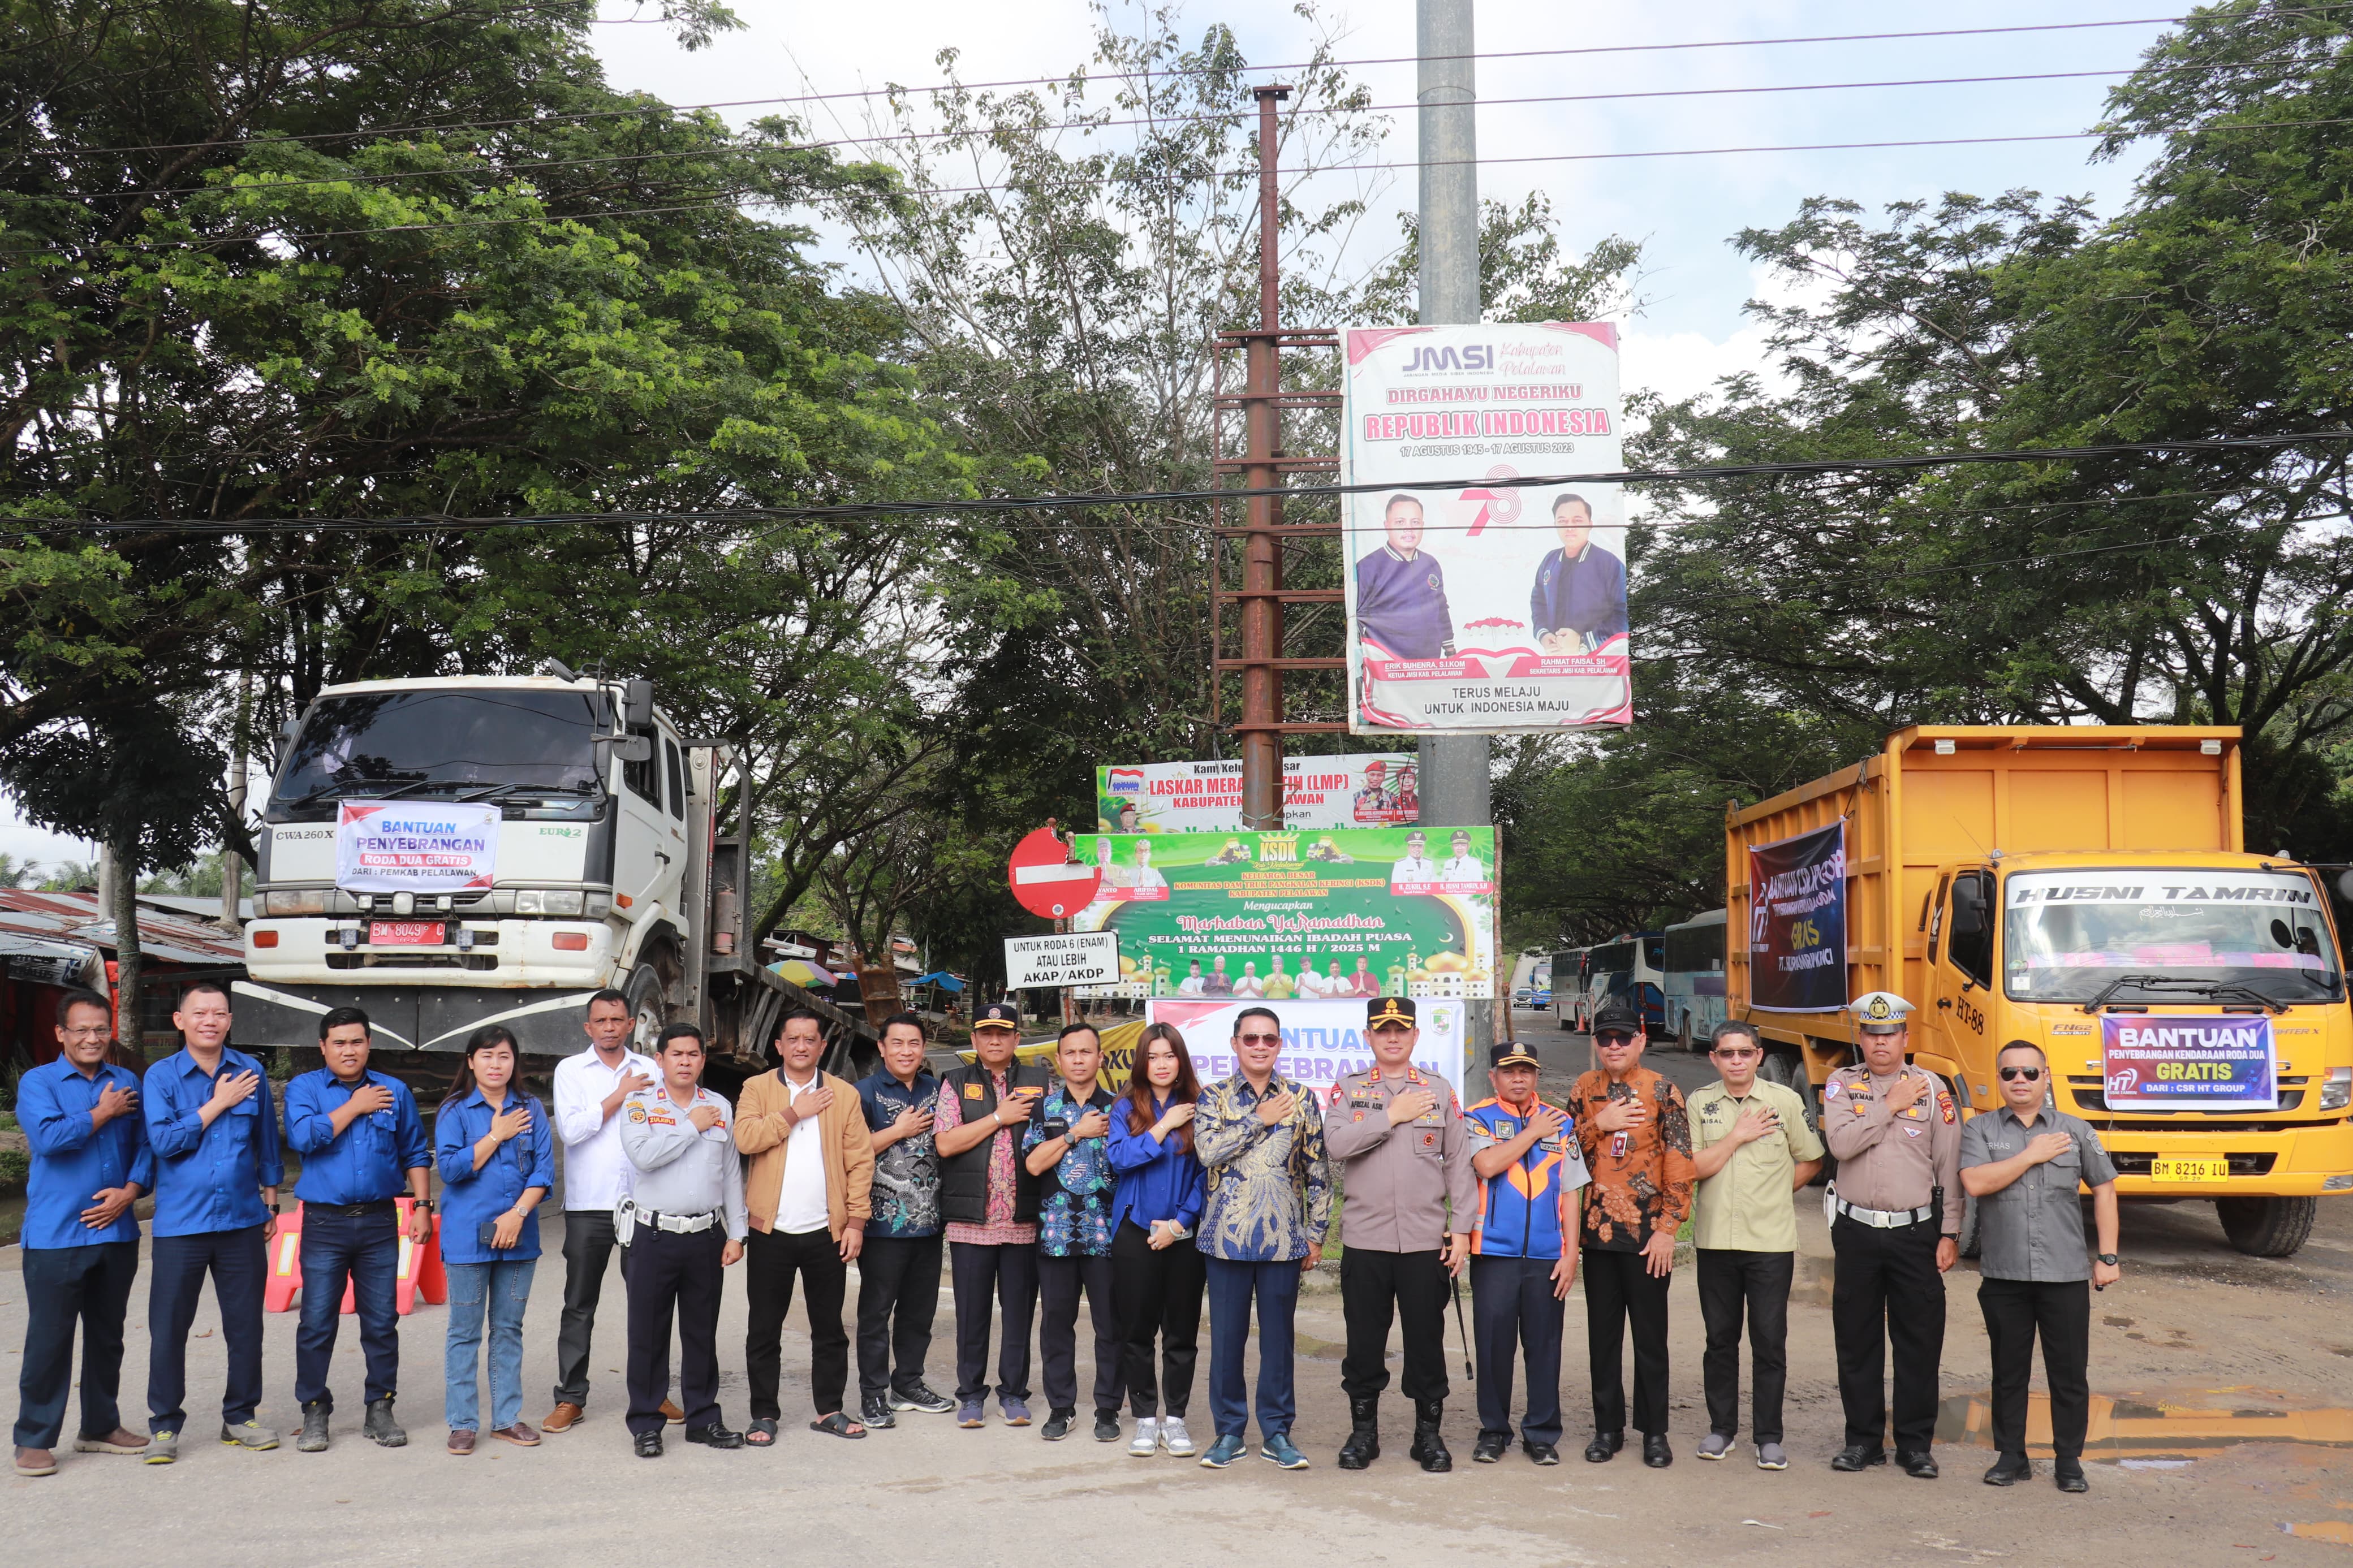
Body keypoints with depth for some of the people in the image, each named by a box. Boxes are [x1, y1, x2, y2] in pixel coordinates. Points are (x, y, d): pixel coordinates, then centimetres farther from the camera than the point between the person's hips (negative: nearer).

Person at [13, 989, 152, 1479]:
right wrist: (103, 1114, -9)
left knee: (108, 1336, 14)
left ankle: (100, 1427, 26)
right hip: (55, 1235, -4)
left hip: (116, 1232, 5)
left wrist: (129, 1191, -8)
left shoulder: (127, 1083, 10)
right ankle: (34, 1440, 8)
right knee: (49, 1340, -2)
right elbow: (48, 1137, -18)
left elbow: (146, 1144, 7)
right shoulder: (37, 1083, -2)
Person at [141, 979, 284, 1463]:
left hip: (242, 1222, 2)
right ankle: (164, 1424, 14)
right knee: (168, 1328, 2)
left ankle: (240, 1415, 22)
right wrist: (217, 1104, -12)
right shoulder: (161, 1077, -2)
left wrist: (271, 1202, 14)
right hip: (180, 1223, -2)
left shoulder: (250, 1072, 5)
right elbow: (163, 1141, -13)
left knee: (245, 1326, 8)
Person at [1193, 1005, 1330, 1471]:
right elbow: (1208, 1150, -13)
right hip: (1227, 1235, 0)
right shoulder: (1215, 1097, 5)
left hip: (1283, 1237, 0)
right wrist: (1261, 1119, -11)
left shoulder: (1300, 1099, 6)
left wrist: (1316, 1234, 4)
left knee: (1278, 1336, 6)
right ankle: (1229, 1430, 17)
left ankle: (1276, 1432, 16)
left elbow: (1317, 1170, 7)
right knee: (1226, 1336, 5)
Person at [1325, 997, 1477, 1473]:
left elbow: (1459, 1164, 7)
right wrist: (1392, 1116, -12)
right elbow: (1336, 1145, -12)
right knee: (1364, 1339, 6)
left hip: (1426, 1240, 0)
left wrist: (1461, 1229, 1)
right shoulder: (1347, 1090, 5)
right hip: (1365, 1240, 0)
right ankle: (1363, 1430, 19)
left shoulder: (1440, 1092, 8)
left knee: (1426, 1339, 5)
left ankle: (1429, 1433, 17)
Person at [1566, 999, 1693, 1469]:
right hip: (1596, 1231, 3)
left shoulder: (1663, 1091, -3)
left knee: (1650, 1336, 4)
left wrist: (1668, 1229, -10)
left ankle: (1654, 1431, 15)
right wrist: (1598, 1125, -9)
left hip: (1646, 1235, -3)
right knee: (1602, 1334, 10)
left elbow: (1680, 1166, -5)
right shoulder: (1583, 1089, 8)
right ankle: (1608, 1427, 20)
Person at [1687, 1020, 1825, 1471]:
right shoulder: (1700, 1104, 2)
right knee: (1720, 1338, 10)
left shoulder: (1785, 1101, 0)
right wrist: (1737, 1136, -11)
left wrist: (1774, 1193, 5)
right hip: (1715, 1239, 2)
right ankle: (1722, 1428, 22)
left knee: (1770, 1340, 1)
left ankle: (1769, 1437, 10)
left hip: (1771, 1241, -1)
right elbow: (1692, 1168, -6)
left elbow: (1810, 1161, 9)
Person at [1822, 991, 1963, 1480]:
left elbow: (1950, 1166, 2)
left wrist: (1950, 1233, -2)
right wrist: (1891, 1106, -11)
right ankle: (1863, 1439, 19)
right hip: (1857, 1231, 1)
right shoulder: (1841, 1085, 4)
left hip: (1916, 1231, -1)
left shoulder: (1932, 1087, 3)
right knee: (1857, 1339, 7)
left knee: (1920, 1342, 2)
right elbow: (1841, 1143, -14)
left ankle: (1916, 1444, 14)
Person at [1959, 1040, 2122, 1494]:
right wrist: (2032, 1155, -9)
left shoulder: (2076, 1130, 7)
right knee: (2009, 1371, 8)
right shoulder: (1980, 1130, 3)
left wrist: (2108, 1256, 4)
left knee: (2070, 1373, 4)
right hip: (2003, 1275, 0)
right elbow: (1975, 1183, -13)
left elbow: (2104, 1190, 10)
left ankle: (2068, 1460, 17)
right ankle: (2011, 1456, 20)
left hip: (2065, 1274, 0)